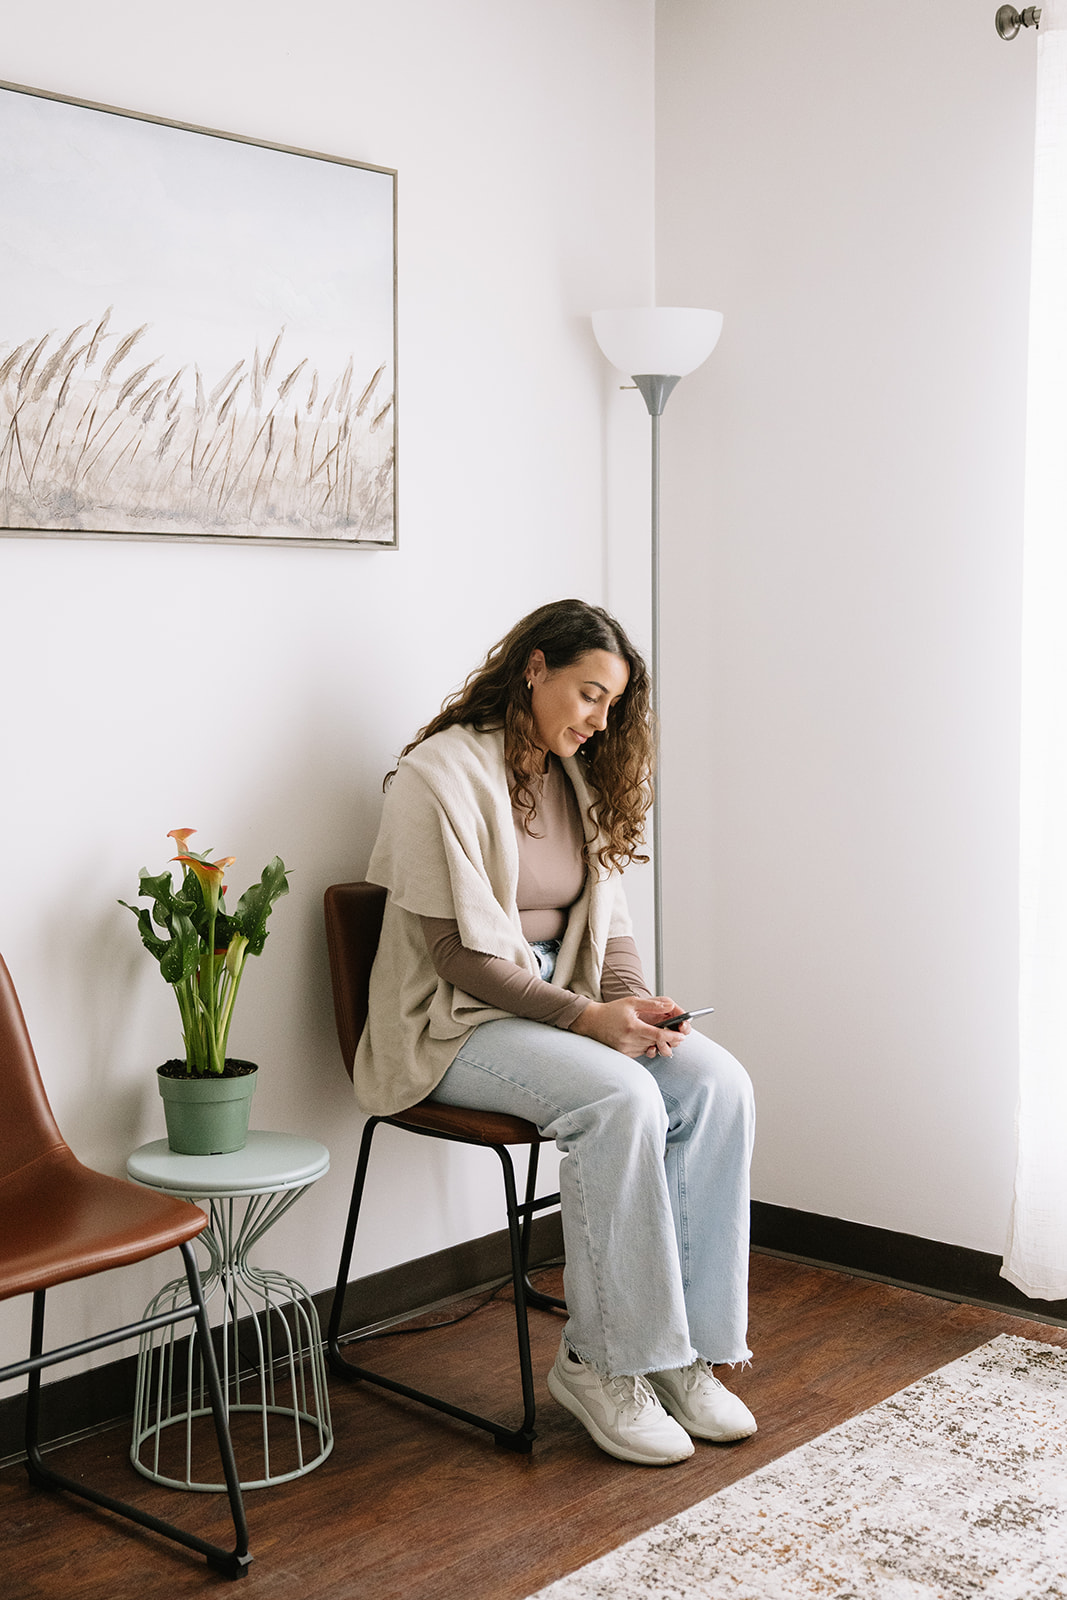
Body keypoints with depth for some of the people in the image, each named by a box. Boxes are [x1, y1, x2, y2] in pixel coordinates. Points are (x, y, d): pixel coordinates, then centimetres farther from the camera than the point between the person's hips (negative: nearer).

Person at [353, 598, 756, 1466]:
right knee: (621, 1099, -33)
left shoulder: (578, 783, 12)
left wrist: (635, 1002, -7)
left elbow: (607, 916, 14)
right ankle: (601, 1361, -17)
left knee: (719, 1083, -18)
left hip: (565, 1003, 7)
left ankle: (687, 1347, -12)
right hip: (456, 1025, -7)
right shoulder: (441, 776, -13)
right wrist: (584, 1017, -23)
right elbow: (457, 954, -17)